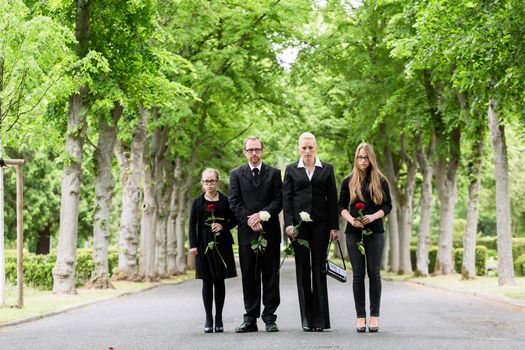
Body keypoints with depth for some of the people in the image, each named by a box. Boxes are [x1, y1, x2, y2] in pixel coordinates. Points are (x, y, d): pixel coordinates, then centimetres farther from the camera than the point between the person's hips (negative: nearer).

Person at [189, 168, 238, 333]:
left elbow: (234, 220, 7)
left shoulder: (225, 200, 3)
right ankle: (208, 318, 7)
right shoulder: (198, 201, 5)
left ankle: (219, 318, 11)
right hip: (204, 243, 0)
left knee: (220, 281, 4)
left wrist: (223, 226, -12)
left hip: (221, 244, 0)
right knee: (207, 281, 2)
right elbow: (192, 225, 4)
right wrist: (193, 245, -4)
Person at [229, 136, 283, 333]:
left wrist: (262, 215, -13)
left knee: (270, 277, 1)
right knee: (249, 278, 3)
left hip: (270, 231, 0)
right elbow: (234, 203, 2)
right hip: (247, 232, 0)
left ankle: (269, 318, 5)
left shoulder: (274, 173, 9)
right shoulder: (236, 174, 10)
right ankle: (250, 319, 6)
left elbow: (279, 200, 1)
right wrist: (250, 221, -10)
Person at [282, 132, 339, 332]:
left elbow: (332, 198, 6)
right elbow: (286, 198, 4)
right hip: (299, 224, 0)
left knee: (319, 269, -2)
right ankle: (307, 319, 5)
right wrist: (289, 223, -6)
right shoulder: (291, 170, 8)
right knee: (303, 270, 2)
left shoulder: (327, 169, 9)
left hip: (320, 223, 0)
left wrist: (334, 226, 1)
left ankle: (320, 319, 1)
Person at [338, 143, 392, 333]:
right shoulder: (348, 181, 7)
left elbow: (388, 205, 5)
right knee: (358, 274, 1)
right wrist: (351, 219, -11)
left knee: (374, 273, -1)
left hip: (374, 231, -1)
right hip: (353, 232, 1)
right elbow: (341, 206, 8)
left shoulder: (380, 181, 5)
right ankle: (360, 316, 4)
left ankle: (374, 316, 4)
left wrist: (373, 216, -12)